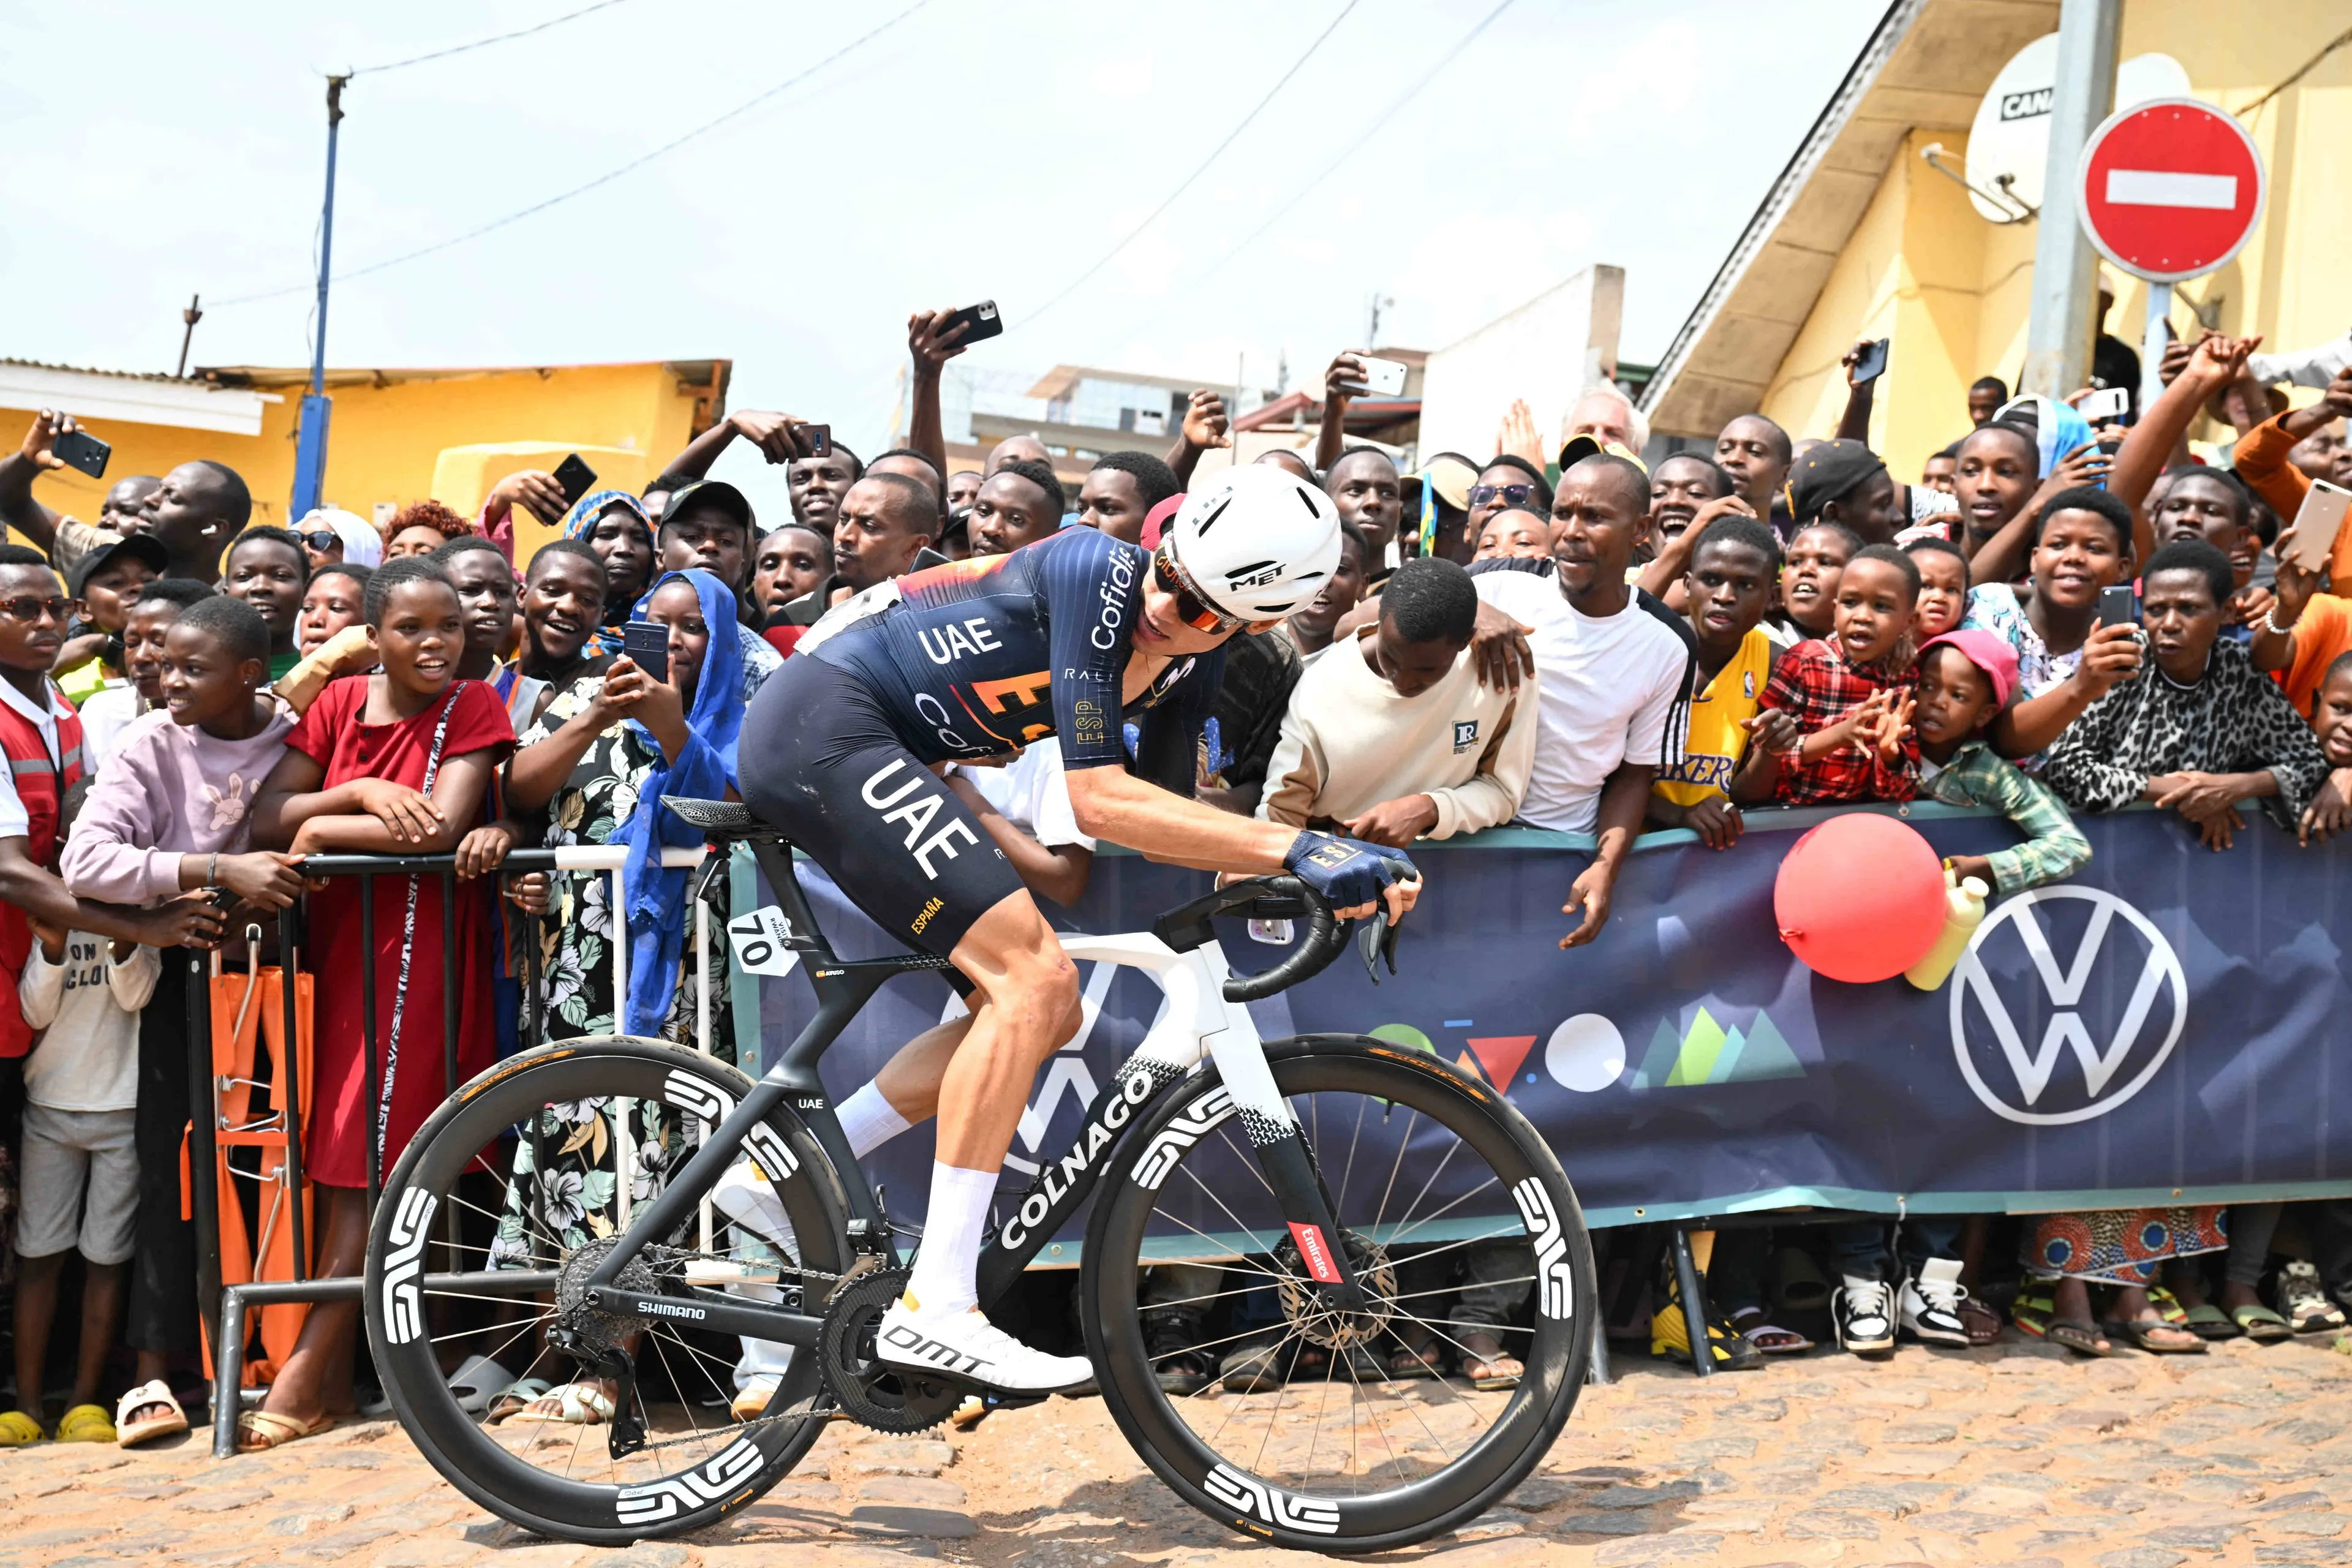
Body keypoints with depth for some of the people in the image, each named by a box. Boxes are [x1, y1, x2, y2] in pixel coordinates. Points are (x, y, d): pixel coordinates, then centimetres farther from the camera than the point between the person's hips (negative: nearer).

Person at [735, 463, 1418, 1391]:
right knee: (1032, 980, -19)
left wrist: (1296, 874, -6)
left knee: (1050, 1011, 7)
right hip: (822, 721, -9)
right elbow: (1099, 802, -25)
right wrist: (1297, 847, -30)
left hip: (872, 751, 9)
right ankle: (936, 1308, -18)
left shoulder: (1188, 666, 5)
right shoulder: (1099, 572, -21)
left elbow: (1164, 811, 9)